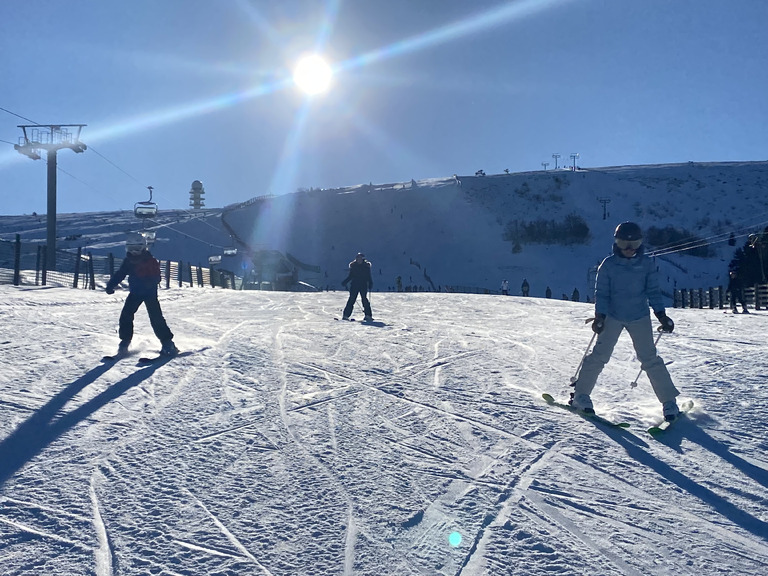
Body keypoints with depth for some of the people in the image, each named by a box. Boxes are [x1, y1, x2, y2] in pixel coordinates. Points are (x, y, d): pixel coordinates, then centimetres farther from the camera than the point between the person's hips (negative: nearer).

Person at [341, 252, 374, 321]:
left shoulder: (366, 266, 6)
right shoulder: (353, 266, 7)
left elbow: (369, 277, 9)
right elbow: (350, 276, 12)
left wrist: (370, 284, -4)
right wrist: (345, 282, 0)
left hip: (363, 285, -1)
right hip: (354, 285, 1)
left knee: (364, 299, -10)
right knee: (351, 299, -5)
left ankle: (368, 316, -6)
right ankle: (346, 315, -1)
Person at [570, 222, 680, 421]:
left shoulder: (646, 264, -1)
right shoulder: (608, 265, -5)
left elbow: (653, 291, 2)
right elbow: (601, 292, -3)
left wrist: (661, 315, -7)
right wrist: (599, 316, -14)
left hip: (640, 317, 1)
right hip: (613, 317, -1)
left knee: (650, 358, -3)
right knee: (599, 355, -4)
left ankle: (669, 401, 6)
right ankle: (580, 394, 7)